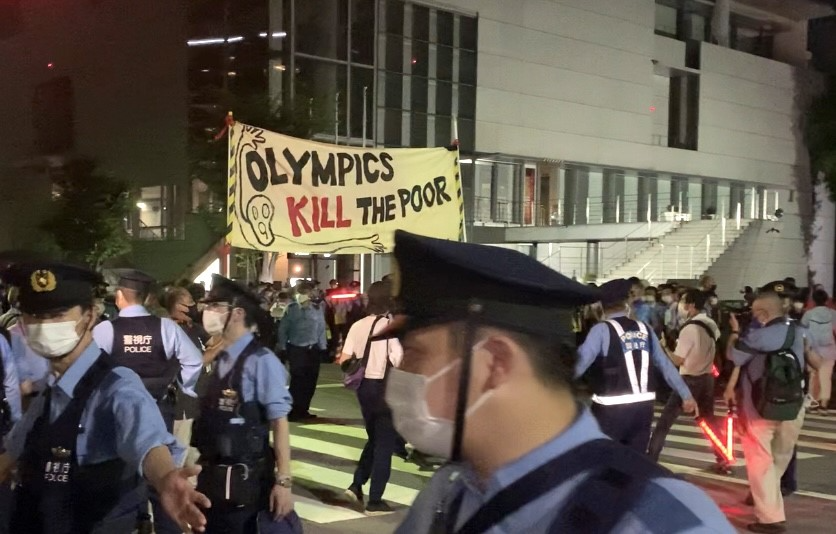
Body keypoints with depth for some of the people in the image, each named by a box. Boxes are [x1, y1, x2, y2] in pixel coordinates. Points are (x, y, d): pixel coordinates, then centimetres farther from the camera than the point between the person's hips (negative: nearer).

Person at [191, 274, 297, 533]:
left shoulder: (260, 360, -14)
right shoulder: (218, 359, 7)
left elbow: (279, 423, -16)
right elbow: (210, 419, 10)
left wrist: (283, 481, -18)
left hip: (244, 481, -7)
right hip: (211, 477, 7)